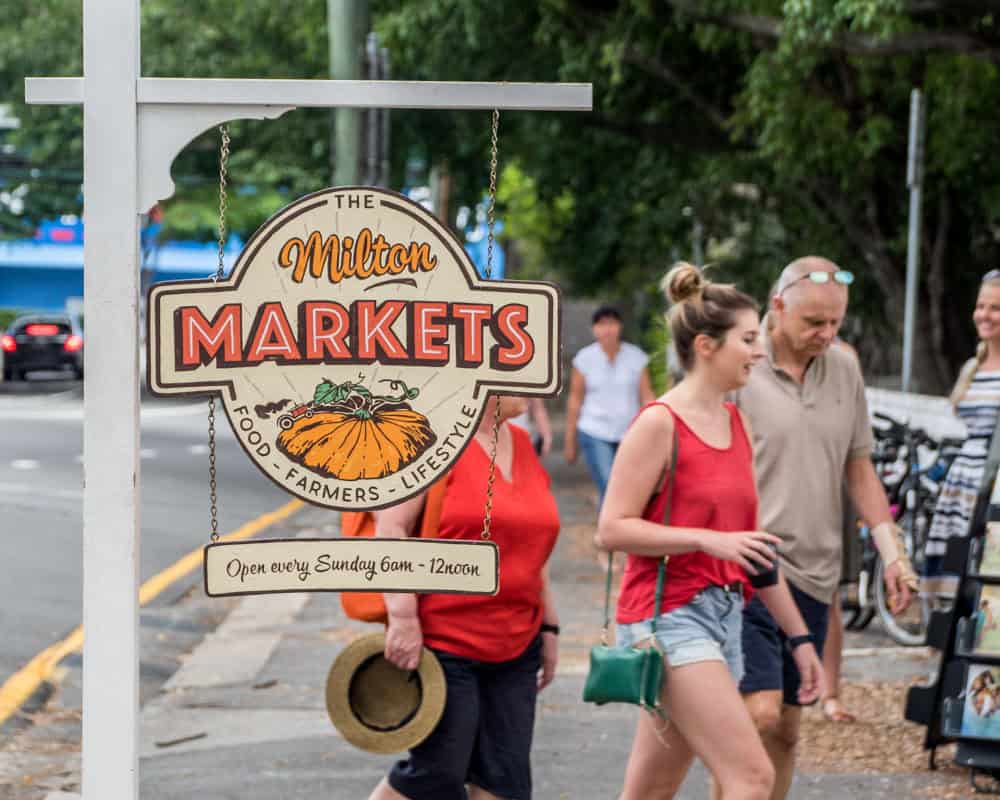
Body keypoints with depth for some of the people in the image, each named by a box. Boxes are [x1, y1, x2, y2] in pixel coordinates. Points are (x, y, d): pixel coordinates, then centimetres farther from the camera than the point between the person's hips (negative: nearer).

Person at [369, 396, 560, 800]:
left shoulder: (520, 445, 12)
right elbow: (390, 525, -17)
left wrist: (548, 627, 18)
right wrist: (402, 617, -23)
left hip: (514, 649, 7)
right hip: (441, 644, -7)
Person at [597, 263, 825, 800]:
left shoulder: (737, 423, 13)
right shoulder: (660, 423, -11)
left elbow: (752, 545, 19)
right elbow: (613, 529, -15)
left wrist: (798, 636, 19)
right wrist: (709, 541, -22)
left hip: (724, 614, 8)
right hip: (668, 616, -8)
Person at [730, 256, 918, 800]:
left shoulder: (843, 372, 10)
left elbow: (858, 469, 18)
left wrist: (892, 553, 11)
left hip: (813, 573, 6)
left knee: (786, 729, 10)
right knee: (759, 713, -18)